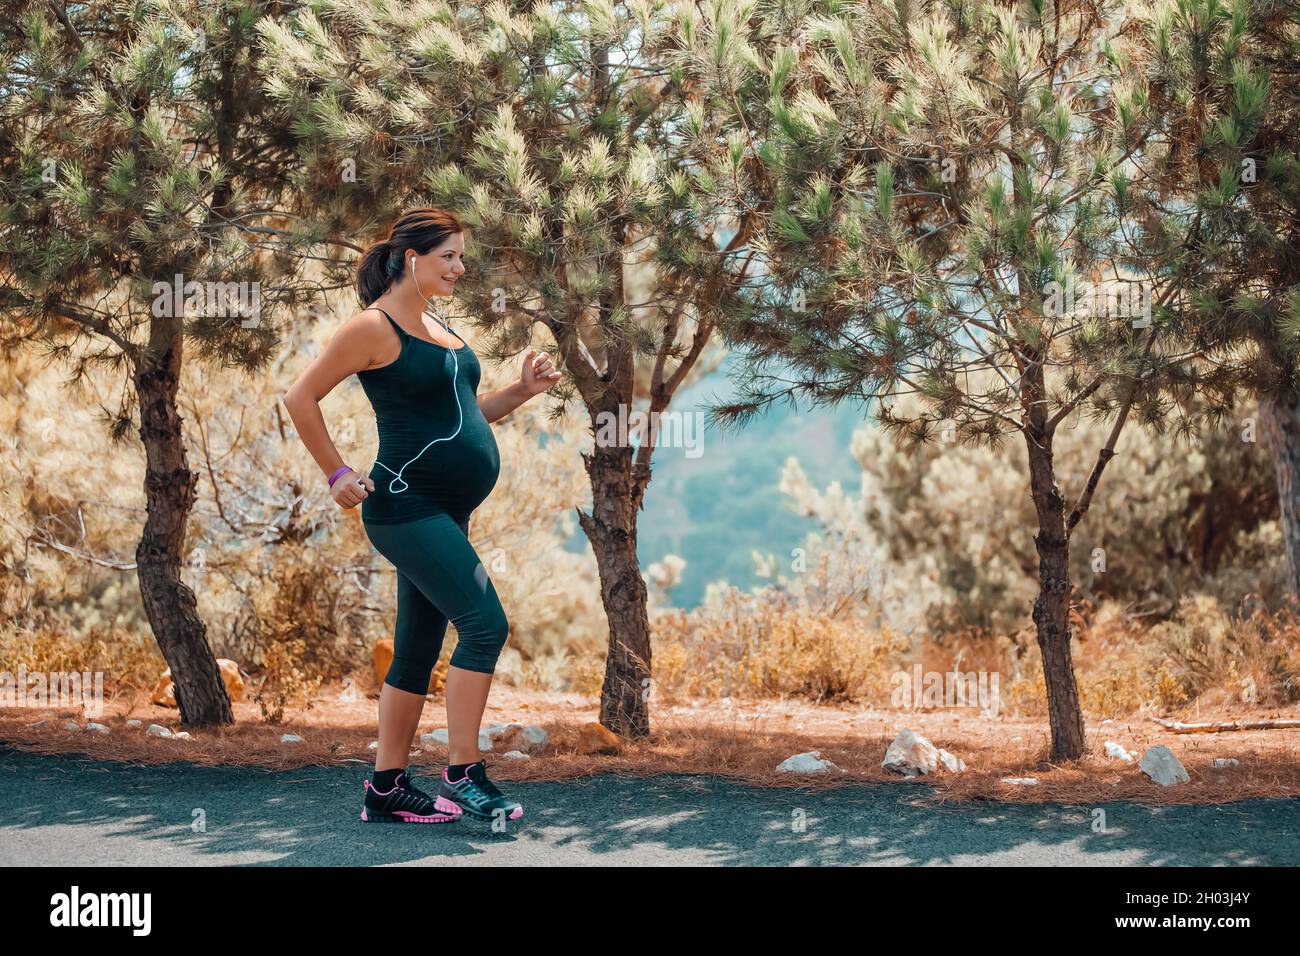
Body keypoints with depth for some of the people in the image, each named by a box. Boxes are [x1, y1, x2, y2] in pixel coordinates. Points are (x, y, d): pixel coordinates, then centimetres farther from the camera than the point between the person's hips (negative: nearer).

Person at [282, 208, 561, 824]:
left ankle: (387, 791, 17)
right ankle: (463, 775, -9)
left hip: (446, 512, 9)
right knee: (485, 623, -16)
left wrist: (523, 390, 10)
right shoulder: (374, 327, -10)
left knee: (417, 651, 10)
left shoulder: (436, 328, 17)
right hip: (407, 507, -9)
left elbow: (465, 414, 24)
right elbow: (301, 399, -9)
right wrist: (337, 474, -10)